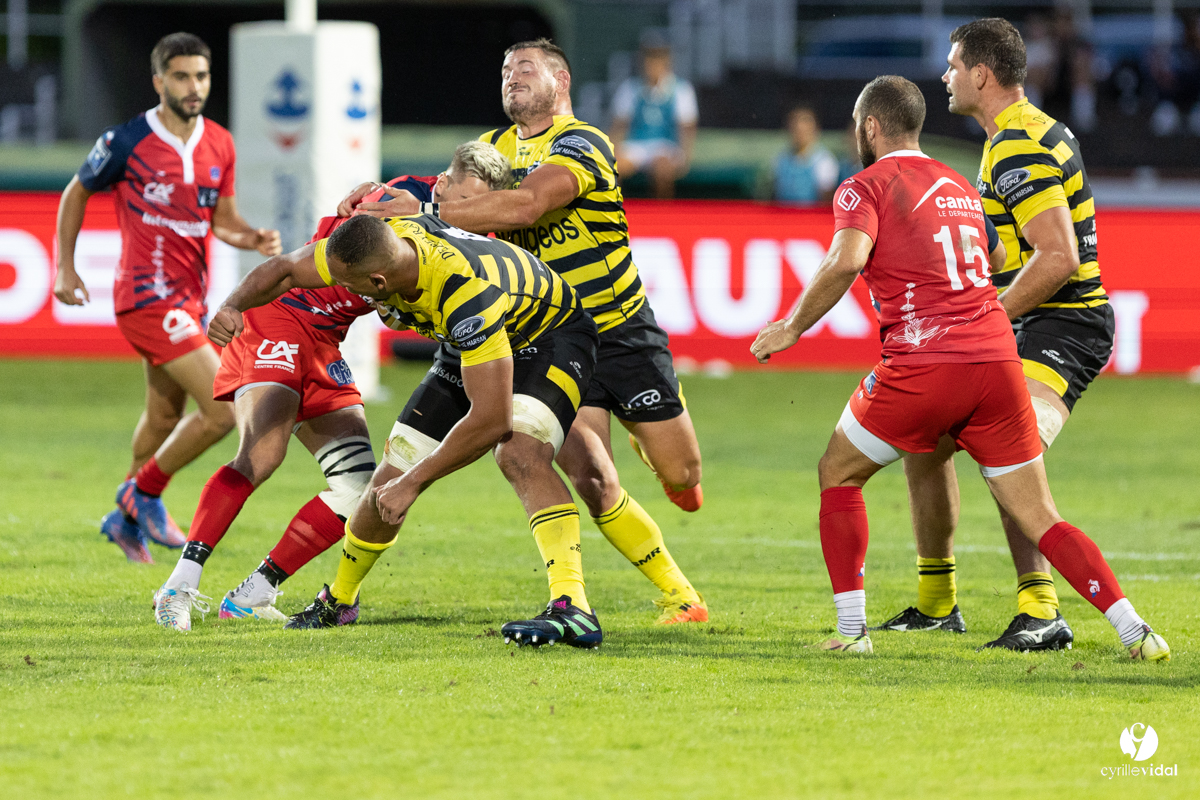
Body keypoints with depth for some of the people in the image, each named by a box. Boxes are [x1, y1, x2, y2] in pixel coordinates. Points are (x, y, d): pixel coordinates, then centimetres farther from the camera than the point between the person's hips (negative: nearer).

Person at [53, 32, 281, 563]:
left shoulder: (219, 146, 6)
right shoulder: (126, 143, -11)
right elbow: (76, 193, 5)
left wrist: (253, 239, -7)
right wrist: (65, 268, 2)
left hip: (189, 297, 7)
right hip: (148, 296, -7)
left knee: (165, 419, 19)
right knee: (224, 407, -15)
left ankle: (127, 517, 39)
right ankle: (146, 493, 3)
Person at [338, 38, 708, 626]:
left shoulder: (582, 145, -18)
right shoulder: (498, 147, 5)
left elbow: (524, 205, -33)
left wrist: (425, 210, -36)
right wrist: (379, 193, -16)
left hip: (621, 331, -3)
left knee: (682, 478, 4)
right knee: (592, 482, -15)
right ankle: (677, 593, 1)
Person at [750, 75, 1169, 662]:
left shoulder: (865, 188, 3)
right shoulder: (960, 188, 23)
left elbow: (846, 261, -15)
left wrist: (791, 328, -6)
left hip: (923, 367, -5)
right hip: (998, 360, 5)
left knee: (838, 476, 18)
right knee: (1040, 519, 6)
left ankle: (852, 630, 11)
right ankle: (1134, 630, -10)